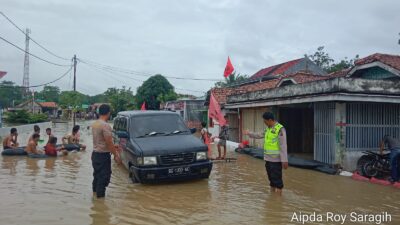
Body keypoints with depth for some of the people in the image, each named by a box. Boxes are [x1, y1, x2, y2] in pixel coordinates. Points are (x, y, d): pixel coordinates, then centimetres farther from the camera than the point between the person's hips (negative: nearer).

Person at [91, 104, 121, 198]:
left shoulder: (94, 124, 8)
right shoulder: (105, 125, -21)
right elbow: (109, 142, -20)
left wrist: (112, 146, 21)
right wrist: (116, 155, -12)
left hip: (95, 153, 9)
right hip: (103, 155, -9)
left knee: (97, 175, 21)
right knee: (104, 177, -1)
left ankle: (95, 192, 33)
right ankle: (100, 196, 4)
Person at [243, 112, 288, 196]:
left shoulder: (280, 129, -15)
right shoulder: (268, 129, 11)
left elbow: (283, 146, -18)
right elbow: (260, 135, 29)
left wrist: (284, 160, -20)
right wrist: (249, 133, 32)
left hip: (276, 160, -8)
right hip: (268, 158, 9)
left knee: (277, 179, -3)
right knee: (271, 178, 17)